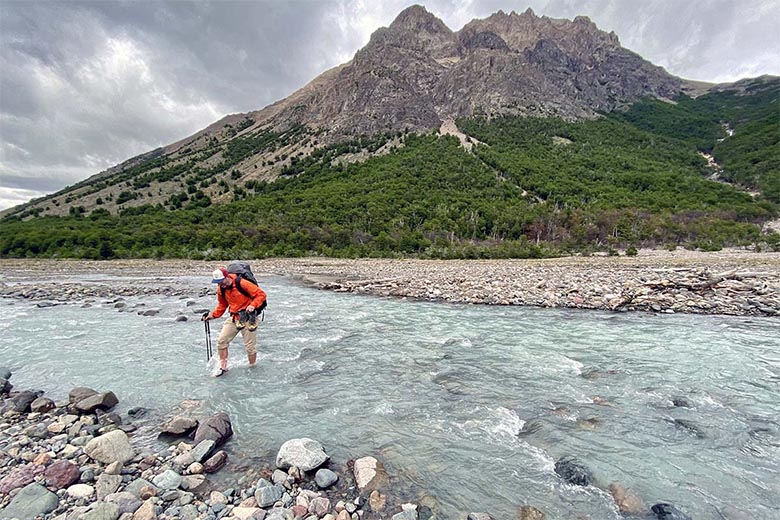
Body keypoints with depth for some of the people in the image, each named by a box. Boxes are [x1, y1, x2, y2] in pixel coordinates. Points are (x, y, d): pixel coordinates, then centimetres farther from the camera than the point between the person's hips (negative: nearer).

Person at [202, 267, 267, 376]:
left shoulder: (242, 283, -21)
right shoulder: (220, 290, 0)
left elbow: (261, 294, -19)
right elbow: (222, 305, 16)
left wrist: (253, 305, -32)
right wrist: (213, 315, 1)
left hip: (248, 317, -6)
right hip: (234, 318, 6)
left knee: (250, 347, 0)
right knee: (221, 341, 3)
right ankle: (223, 367, 23)